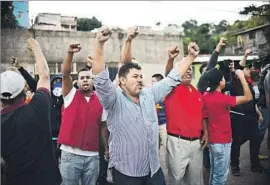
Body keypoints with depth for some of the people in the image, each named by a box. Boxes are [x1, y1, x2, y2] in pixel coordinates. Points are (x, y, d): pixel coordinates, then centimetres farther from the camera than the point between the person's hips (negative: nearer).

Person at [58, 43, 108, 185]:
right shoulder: (71, 95, 0)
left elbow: (103, 126, 10)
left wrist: (107, 148, 10)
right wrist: (70, 54, -27)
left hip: (92, 155, 2)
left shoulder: (100, 100, 4)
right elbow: (65, 74, -15)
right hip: (70, 153, -2)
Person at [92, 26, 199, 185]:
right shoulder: (115, 99, -12)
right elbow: (101, 78, -27)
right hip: (126, 172, -5)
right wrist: (100, 44, -38)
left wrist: (191, 57, 4)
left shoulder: (149, 94, 5)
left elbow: (172, 79, 9)